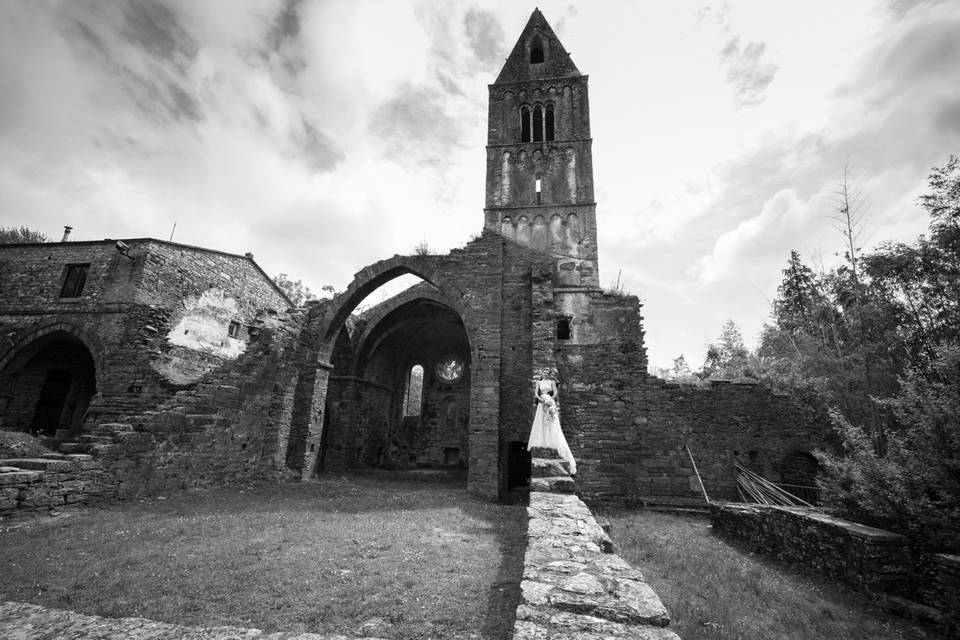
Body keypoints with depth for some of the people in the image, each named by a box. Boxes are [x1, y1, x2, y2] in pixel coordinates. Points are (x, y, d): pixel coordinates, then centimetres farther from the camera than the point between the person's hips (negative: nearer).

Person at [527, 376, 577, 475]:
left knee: (553, 428, -7)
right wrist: (541, 399, -15)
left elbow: (555, 393, -2)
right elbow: (536, 393, 4)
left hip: (550, 404, -2)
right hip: (541, 405, 3)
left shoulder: (552, 382, 6)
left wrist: (550, 399, -18)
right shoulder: (539, 382, 11)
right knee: (540, 425, -3)